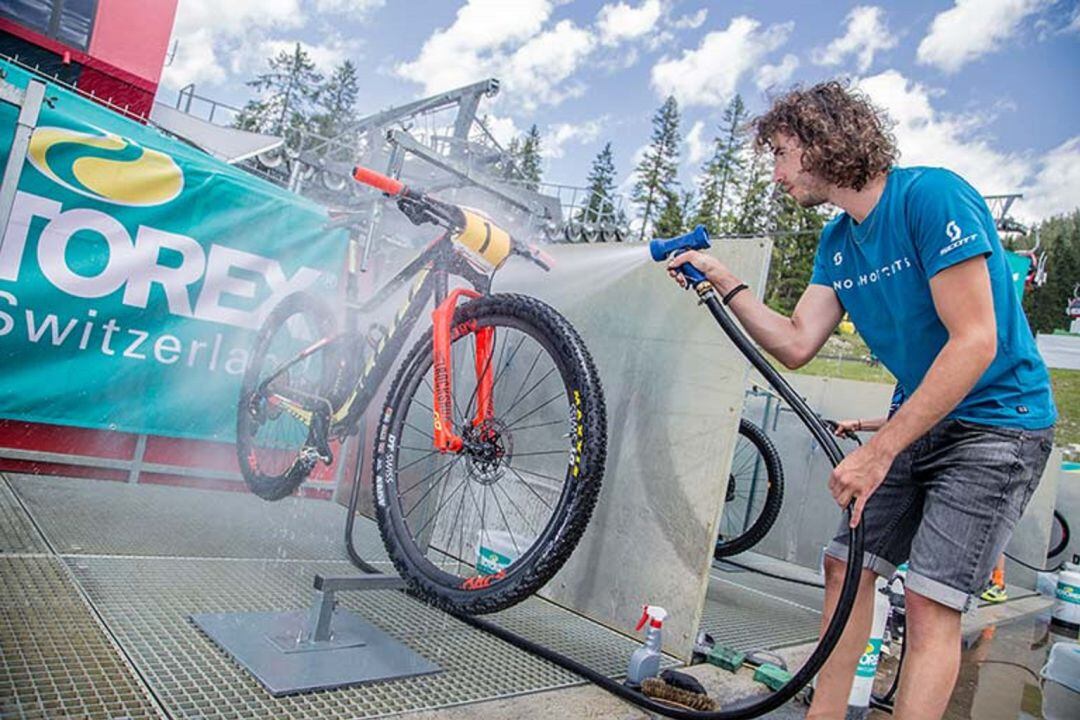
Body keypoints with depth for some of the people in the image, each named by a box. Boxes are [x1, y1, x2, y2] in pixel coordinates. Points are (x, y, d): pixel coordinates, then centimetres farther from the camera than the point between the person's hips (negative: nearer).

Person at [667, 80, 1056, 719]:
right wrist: (722, 279, -2)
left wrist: (878, 452, -26)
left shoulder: (932, 196, -19)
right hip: (921, 420, 8)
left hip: (997, 420, -7)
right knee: (848, 565, 6)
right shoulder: (837, 242, 6)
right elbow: (796, 345, 2)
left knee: (930, 602, -13)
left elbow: (975, 343, -25)